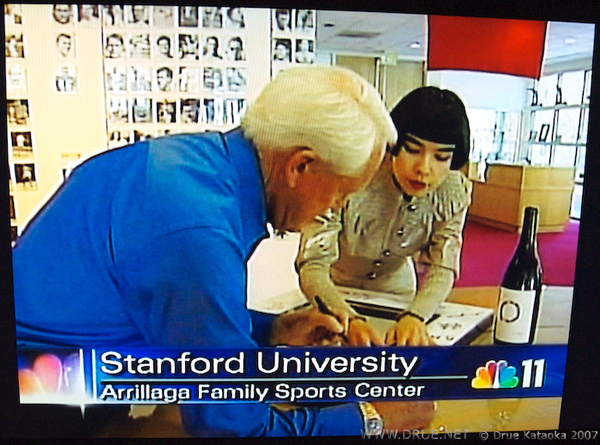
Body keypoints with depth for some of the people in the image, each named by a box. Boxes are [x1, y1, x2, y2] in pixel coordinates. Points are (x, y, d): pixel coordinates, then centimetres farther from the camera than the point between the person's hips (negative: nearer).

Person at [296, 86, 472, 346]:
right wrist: (350, 320, -48)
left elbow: (441, 269, -15)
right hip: (335, 299, -1)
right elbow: (312, 267, -31)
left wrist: (414, 317, -35)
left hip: (396, 300, 2)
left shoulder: (454, 191, -16)